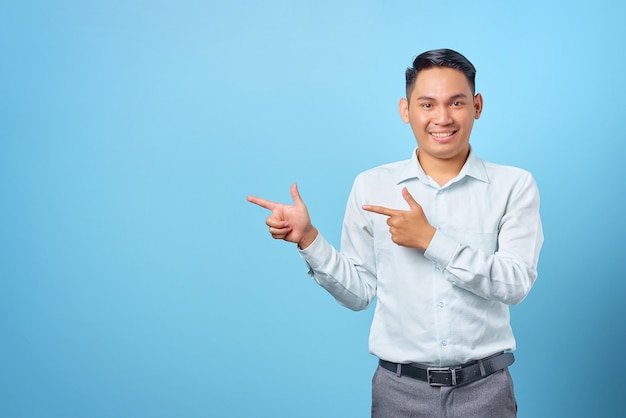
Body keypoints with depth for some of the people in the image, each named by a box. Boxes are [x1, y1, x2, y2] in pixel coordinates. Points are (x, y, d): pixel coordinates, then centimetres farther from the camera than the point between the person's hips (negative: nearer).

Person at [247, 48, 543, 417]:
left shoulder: (514, 185, -3)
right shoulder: (371, 186, 0)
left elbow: (516, 284, -13)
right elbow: (360, 292, 2)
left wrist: (430, 239, -19)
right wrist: (308, 238, -10)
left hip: (484, 388, -1)